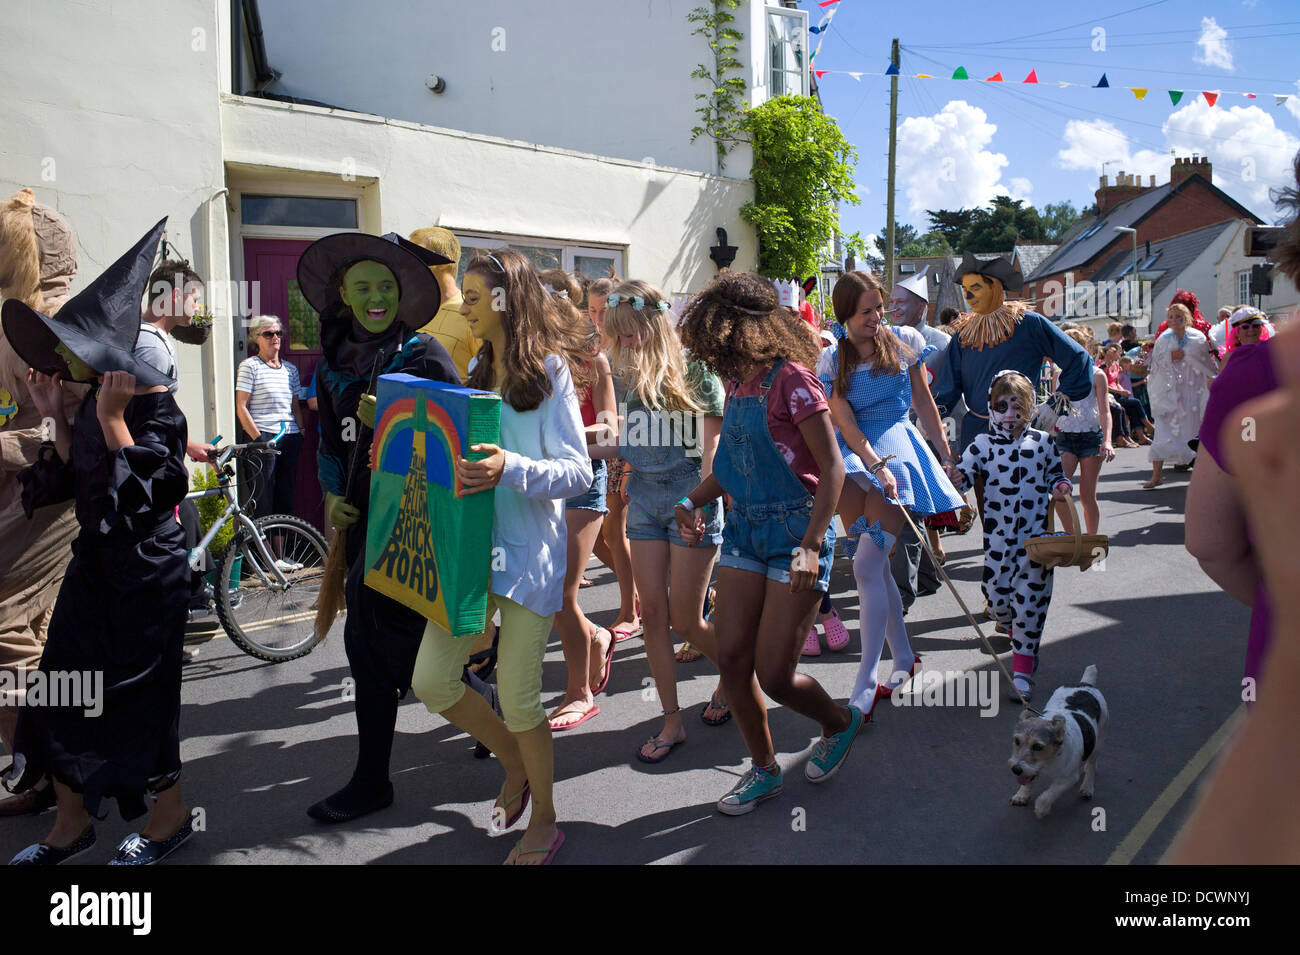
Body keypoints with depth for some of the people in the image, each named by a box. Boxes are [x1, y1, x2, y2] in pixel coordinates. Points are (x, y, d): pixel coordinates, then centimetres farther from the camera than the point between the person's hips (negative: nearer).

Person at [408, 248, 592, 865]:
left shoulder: (550, 370, -7)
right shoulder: (480, 372, 16)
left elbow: (578, 471, -14)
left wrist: (510, 468, -31)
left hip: (529, 551, -7)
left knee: (518, 698, 0)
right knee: (432, 682, 3)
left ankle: (544, 823, 24)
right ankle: (516, 765, 29)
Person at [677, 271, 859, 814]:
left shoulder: (790, 378, -14)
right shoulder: (738, 383, 9)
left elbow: (832, 468, -15)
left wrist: (812, 545, -24)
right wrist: (692, 500, 1)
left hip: (794, 532, -7)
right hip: (744, 529, 7)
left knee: (774, 674, -5)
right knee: (732, 658, 3)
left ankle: (839, 723, 27)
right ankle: (763, 769, 24)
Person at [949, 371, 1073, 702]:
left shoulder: (1043, 442, 9)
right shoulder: (983, 444, 5)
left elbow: (1055, 474, 19)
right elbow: (965, 471, -5)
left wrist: (1061, 488, -1)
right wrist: (955, 476, -27)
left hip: (1036, 531, 0)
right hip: (997, 533, 1)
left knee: (1030, 595, -5)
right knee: (997, 595, 3)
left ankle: (1022, 669, 1)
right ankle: (1020, 635, 38)